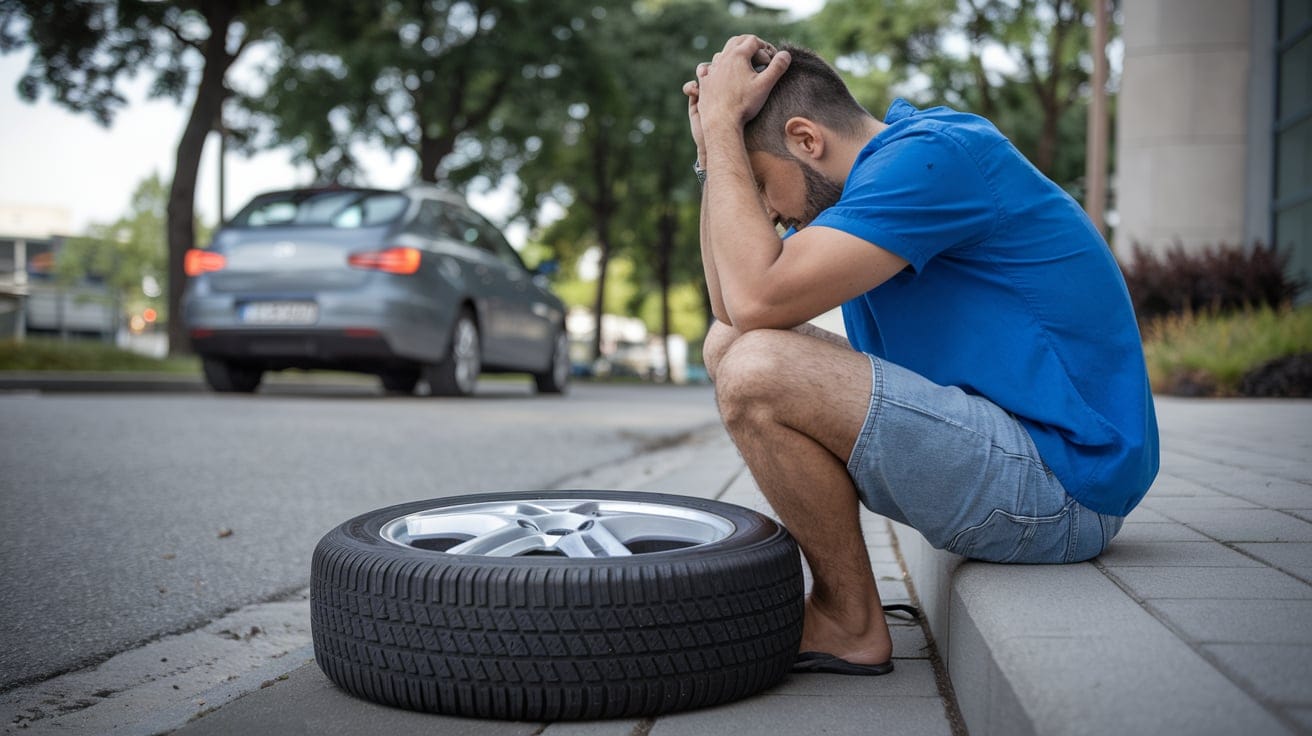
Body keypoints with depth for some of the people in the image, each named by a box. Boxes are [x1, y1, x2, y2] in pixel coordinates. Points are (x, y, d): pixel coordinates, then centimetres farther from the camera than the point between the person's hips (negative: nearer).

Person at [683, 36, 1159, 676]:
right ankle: (818, 584, 10)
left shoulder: (933, 155, -17)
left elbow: (759, 299, -26)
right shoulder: (885, 167, 12)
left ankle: (848, 622, -4)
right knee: (727, 347, 9)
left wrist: (722, 126, -15)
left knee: (756, 373, -25)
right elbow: (730, 306, 10)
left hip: (1059, 477, -10)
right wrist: (714, 148, 4)